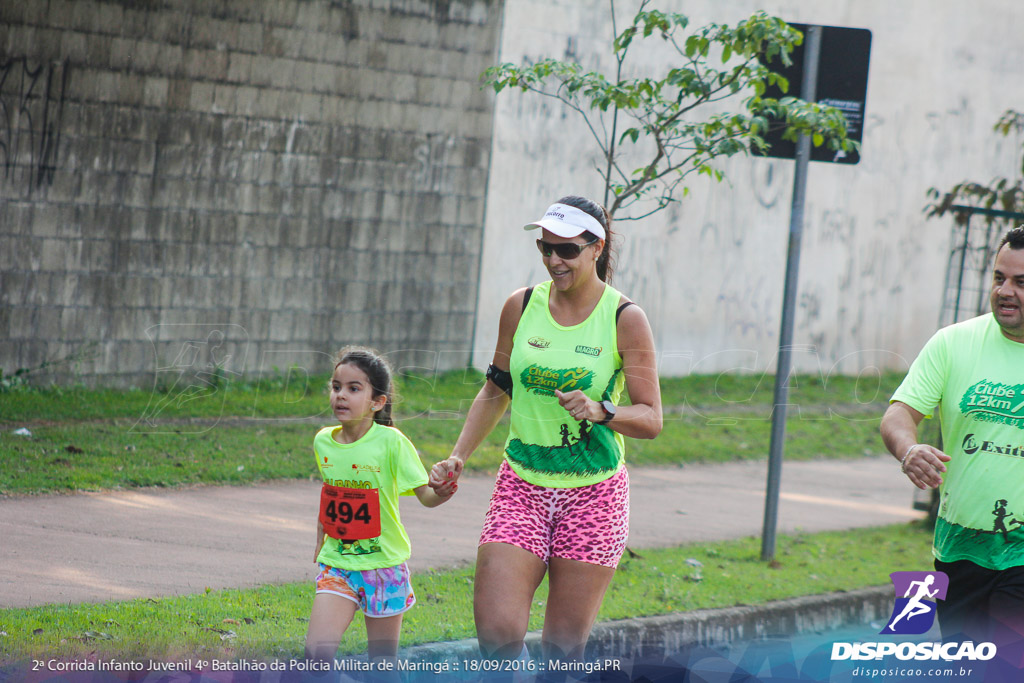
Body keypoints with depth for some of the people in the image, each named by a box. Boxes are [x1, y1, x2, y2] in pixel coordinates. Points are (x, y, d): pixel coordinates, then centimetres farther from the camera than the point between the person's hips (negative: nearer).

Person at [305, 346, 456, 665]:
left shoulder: (390, 442, -13)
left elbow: (424, 494, -14)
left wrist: (439, 494, -36)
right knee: (317, 651, -13)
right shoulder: (323, 441, 1)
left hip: (383, 564, -3)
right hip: (337, 563, 3)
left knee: (382, 662, 6)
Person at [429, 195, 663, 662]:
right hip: (522, 487, 2)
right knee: (496, 632, -13)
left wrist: (600, 411, -24)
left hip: (593, 496, -2)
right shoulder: (521, 306, 4)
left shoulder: (626, 320, -5)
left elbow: (650, 419, -5)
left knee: (564, 650, -1)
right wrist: (458, 457, 7)